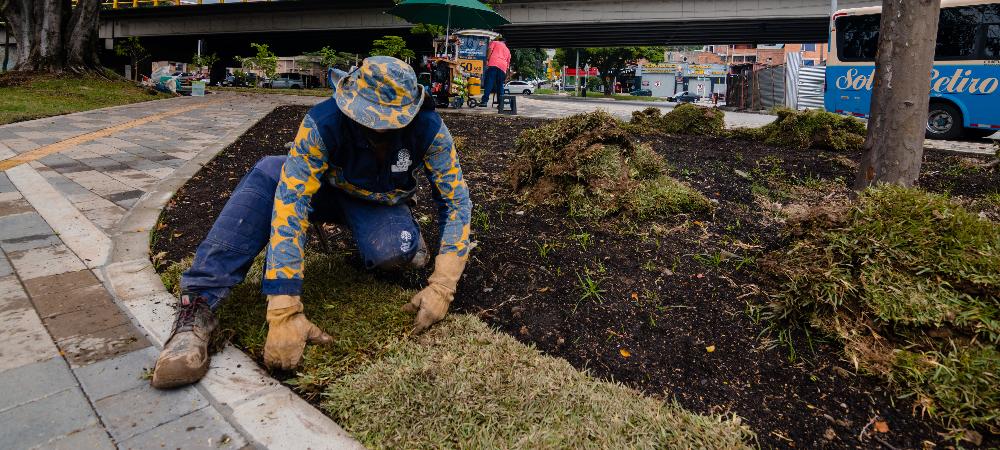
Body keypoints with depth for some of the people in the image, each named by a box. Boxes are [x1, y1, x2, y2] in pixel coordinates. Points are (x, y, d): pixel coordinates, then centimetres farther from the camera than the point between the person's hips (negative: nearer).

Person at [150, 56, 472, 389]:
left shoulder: (429, 129, -30)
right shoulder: (323, 123, -34)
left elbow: (456, 201, -24)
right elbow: (291, 202, -40)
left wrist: (441, 287, -34)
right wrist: (284, 310, -47)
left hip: (381, 204, 0)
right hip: (327, 188, 0)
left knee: (392, 253, -35)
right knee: (268, 173, -32)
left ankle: (404, 241, 3)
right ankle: (198, 305, -34)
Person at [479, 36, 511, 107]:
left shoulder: (494, 42, 24)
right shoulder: (507, 50, 34)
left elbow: (490, 50, 2)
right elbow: (508, 63, 31)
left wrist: (487, 60, -5)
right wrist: (506, 76, 32)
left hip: (493, 64, -4)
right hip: (503, 67, 4)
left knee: (489, 82, -11)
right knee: (500, 85, 9)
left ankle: (485, 101, -21)